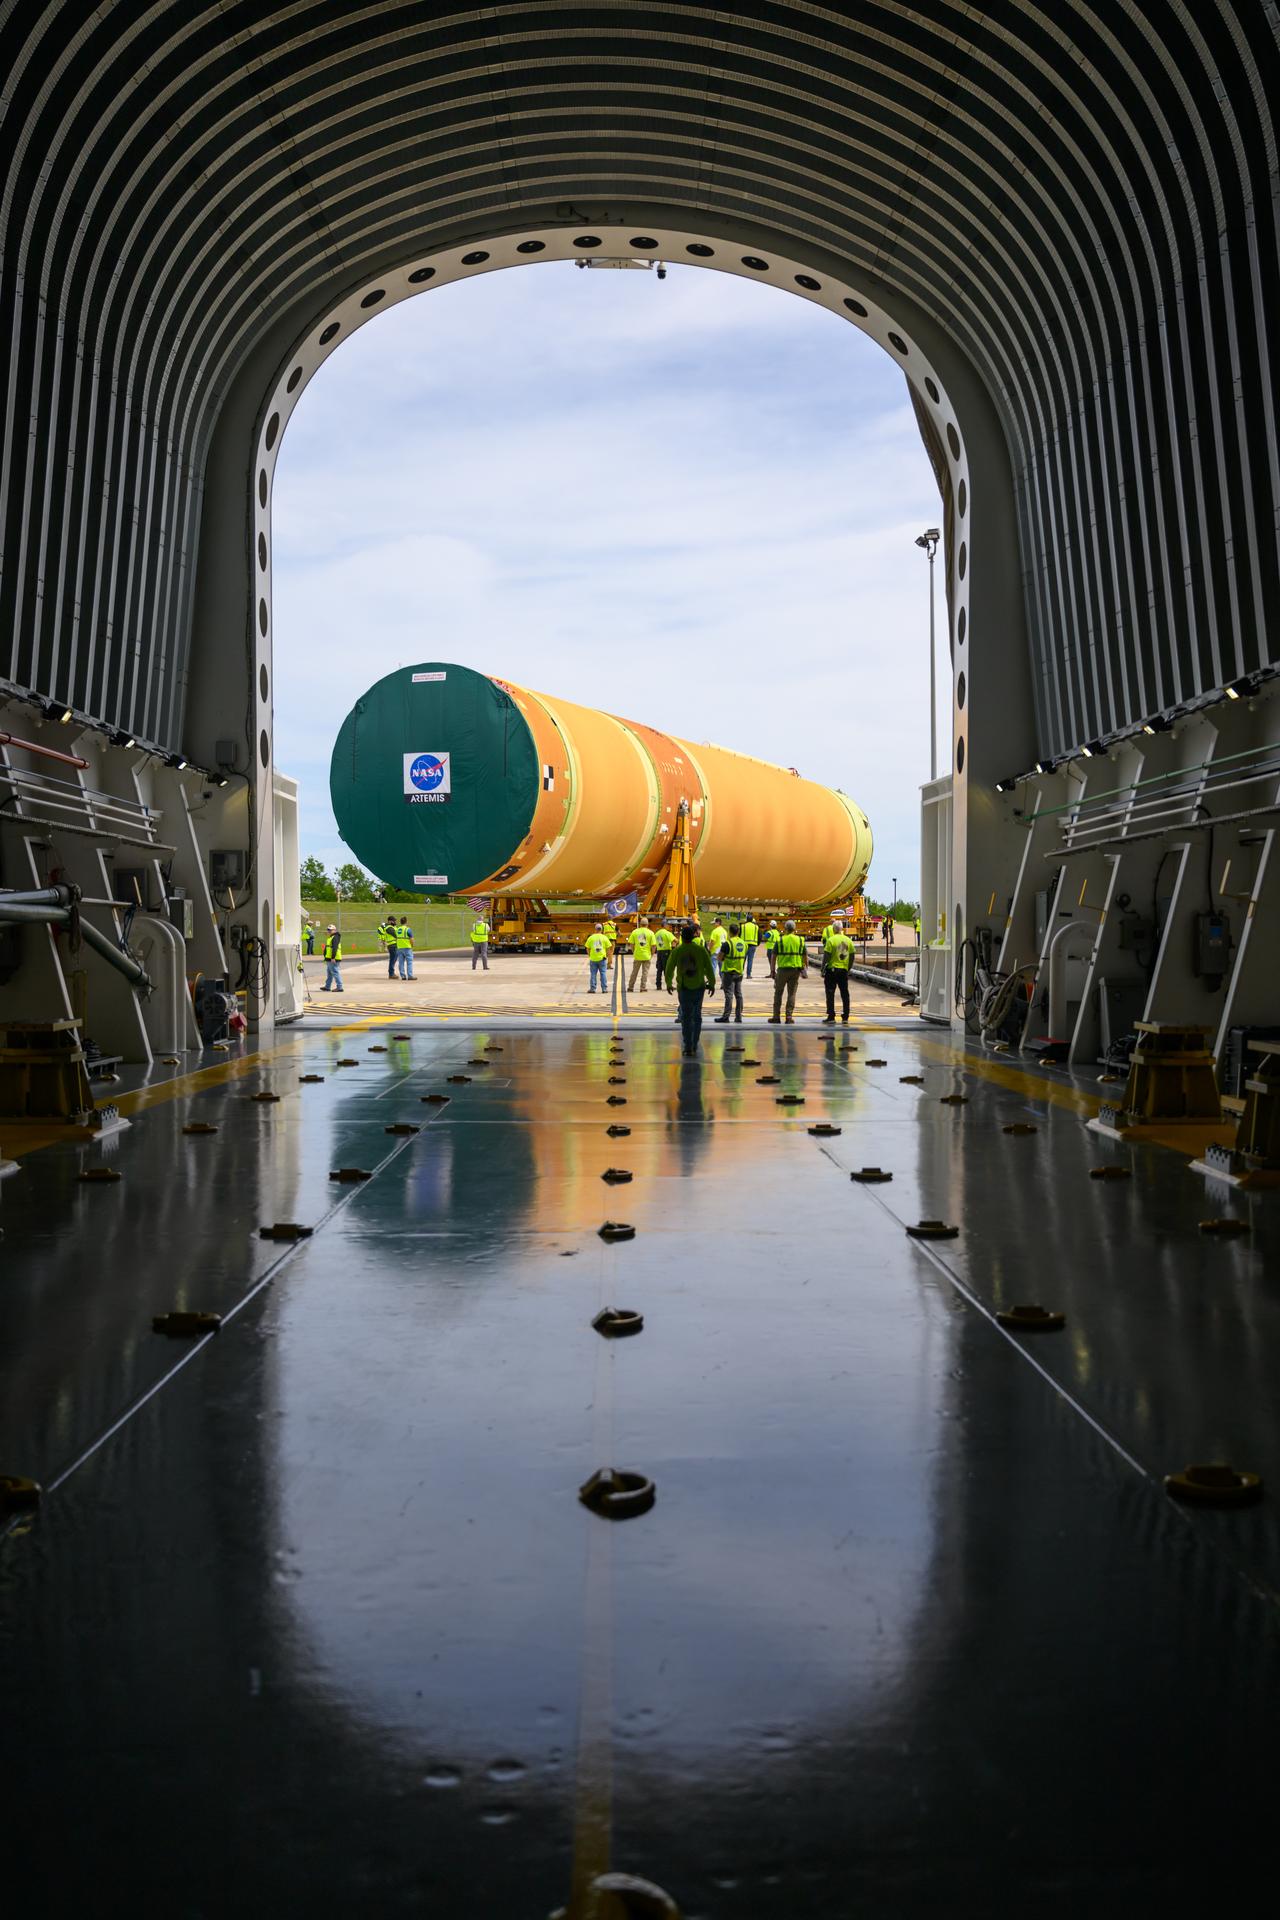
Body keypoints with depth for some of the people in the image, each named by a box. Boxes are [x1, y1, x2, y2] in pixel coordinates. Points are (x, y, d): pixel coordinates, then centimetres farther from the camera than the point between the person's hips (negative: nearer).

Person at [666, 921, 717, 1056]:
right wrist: (712, 983, 11)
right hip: (699, 987, 1)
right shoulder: (700, 949, -3)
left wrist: (669, 984, 19)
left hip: (684, 988, -1)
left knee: (686, 1018, 5)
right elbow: (709, 968, -2)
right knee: (697, 1016, 15)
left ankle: (688, 1048, 0)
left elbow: (669, 969, 3)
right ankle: (694, 1045, 19)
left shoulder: (676, 951, -4)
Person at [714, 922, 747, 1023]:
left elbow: (720, 958, -11)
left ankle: (726, 1017, -6)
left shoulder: (727, 943, -14)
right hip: (739, 973, 6)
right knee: (738, 995, 10)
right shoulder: (744, 943, 7)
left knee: (729, 995, -6)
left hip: (729, 972, -6)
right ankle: (738, 1017, 11)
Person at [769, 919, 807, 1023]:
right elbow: (805, 955, 4)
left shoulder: (780, 940, -4)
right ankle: (789, 1017, 4)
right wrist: (806, 968, 15)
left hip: (783, 969, -2)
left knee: (778, 993, 9)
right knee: (791, 994, 6)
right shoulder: (800, 940, 2)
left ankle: (776, 1016, 10)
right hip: (796, 969, 2)